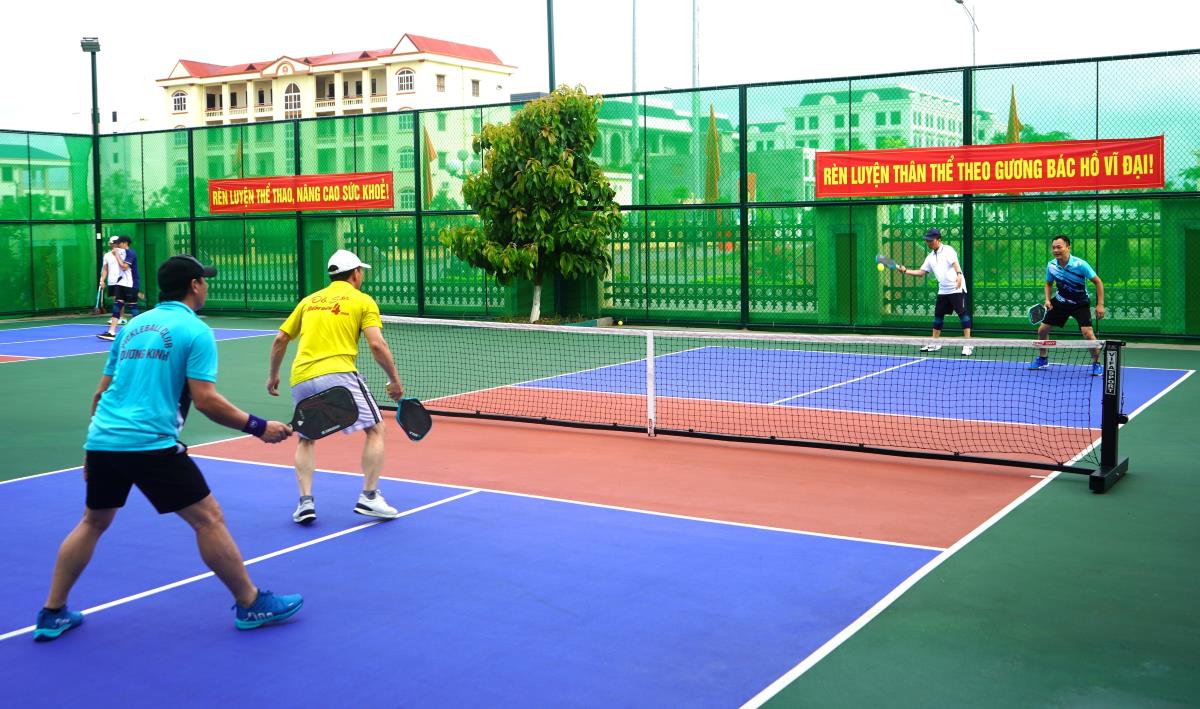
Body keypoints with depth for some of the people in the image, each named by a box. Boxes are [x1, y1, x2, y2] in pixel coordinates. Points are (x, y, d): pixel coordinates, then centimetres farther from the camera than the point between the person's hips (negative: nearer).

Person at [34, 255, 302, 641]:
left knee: (92, 523, 23)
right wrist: (258, 427, -5)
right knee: (208, 519, 2)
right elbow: (205, 400, -13)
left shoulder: (133, 325, 17)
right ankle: (251, 605, 9)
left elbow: (102, 392, 20)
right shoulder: (195, 331, -4)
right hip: (152, 445, -7)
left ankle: (53, 614, 27)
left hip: (102, 440, 7)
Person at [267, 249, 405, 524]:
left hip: (301, 379, 5)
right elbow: (377, 345, -5)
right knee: (375, 430, 9)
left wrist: (273, 375, 31)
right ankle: (369, 497, 2)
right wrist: (395, 380, 4)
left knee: (305, 439, 22)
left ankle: (305, 501, 8)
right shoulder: (362, 301, 8)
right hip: (338, 374, -5)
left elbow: (280, 339, 19)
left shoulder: (309, 300, 22)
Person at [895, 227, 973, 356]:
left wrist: (959, 274, -40)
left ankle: (968, 344, -11)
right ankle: (935, 344, 19)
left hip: (957, 288, -8)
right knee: (938, 315, 10)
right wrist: (905, 271, 7)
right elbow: (921, 272, 18)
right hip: (943, 291, 8)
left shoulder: (947, 250, -5)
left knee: (962, 313, -10)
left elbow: (955, 263, -21)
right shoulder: (931, 257, 16)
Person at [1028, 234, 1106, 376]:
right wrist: (1047, 300, -6)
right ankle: (1042, 359, 27)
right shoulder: (1051, 266, -10)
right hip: (1060, 301, 5)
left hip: (1080, 303, -4)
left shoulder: (1080, 264, -24)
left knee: (1087, 332, -22)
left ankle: (1096, 363, -2)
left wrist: (1100, 304, -21)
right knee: (1042, 329, 2)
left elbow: (1098, 282, -16)